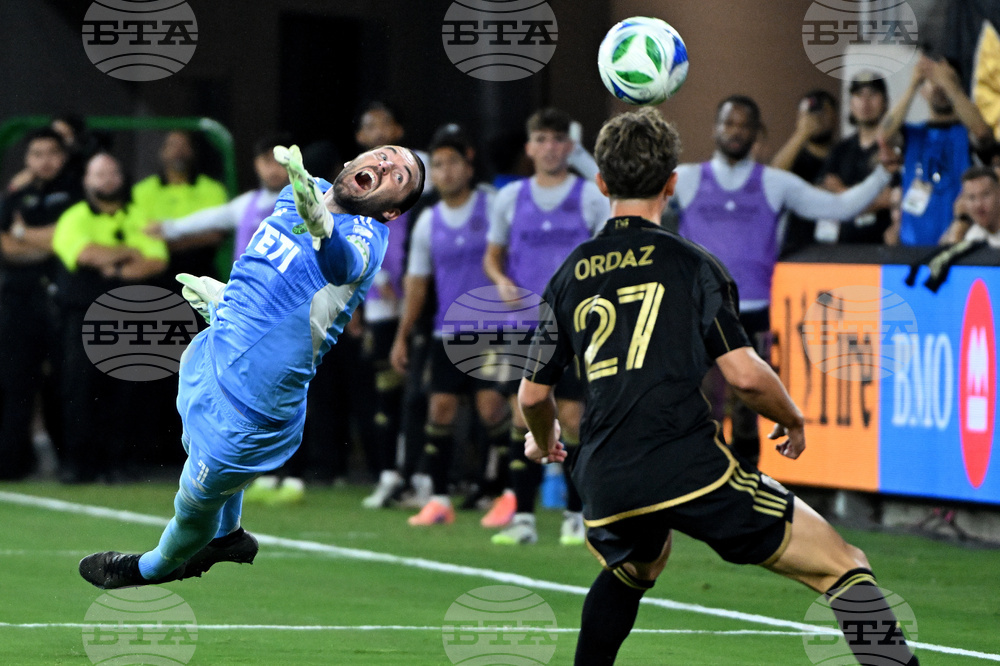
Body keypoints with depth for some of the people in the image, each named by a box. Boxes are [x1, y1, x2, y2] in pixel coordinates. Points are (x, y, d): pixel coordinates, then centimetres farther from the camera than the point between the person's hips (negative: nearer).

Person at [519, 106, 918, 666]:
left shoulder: (568, 278, 15)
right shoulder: (690, 263, 2)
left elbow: (534, 394, 21)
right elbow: (745, 373, -5)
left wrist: (544, 443, 44)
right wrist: (793, 421, 15)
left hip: (605, 485, 5)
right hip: (690, 468, -5)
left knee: (633, 568, 39)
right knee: (843, 566, -4)